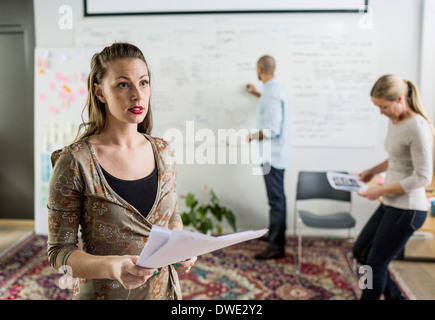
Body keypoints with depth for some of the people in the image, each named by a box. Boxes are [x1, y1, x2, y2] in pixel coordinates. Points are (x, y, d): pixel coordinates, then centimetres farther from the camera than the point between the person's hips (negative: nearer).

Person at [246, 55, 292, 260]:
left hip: (272, 155, -10)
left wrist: (252, 137, -12)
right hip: (277, 153, 10)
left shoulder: (271, 93, -22)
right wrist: (257, 94, 44)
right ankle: (276, 235, 33)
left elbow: (272, 130, -27)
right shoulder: (278, 88, 9)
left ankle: (276, 247, 2)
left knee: (275, 199, -5)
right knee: (277, 197, 19)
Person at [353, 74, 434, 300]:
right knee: (360, 252, 18)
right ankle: (394, 297, 32)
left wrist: (381, 190, -17)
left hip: (407, 209, -9)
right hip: (391, 205, 9)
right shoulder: (394, 121, 5)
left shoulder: (417, 128, -21)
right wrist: (373, 171, 6)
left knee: (376, 264, 3)